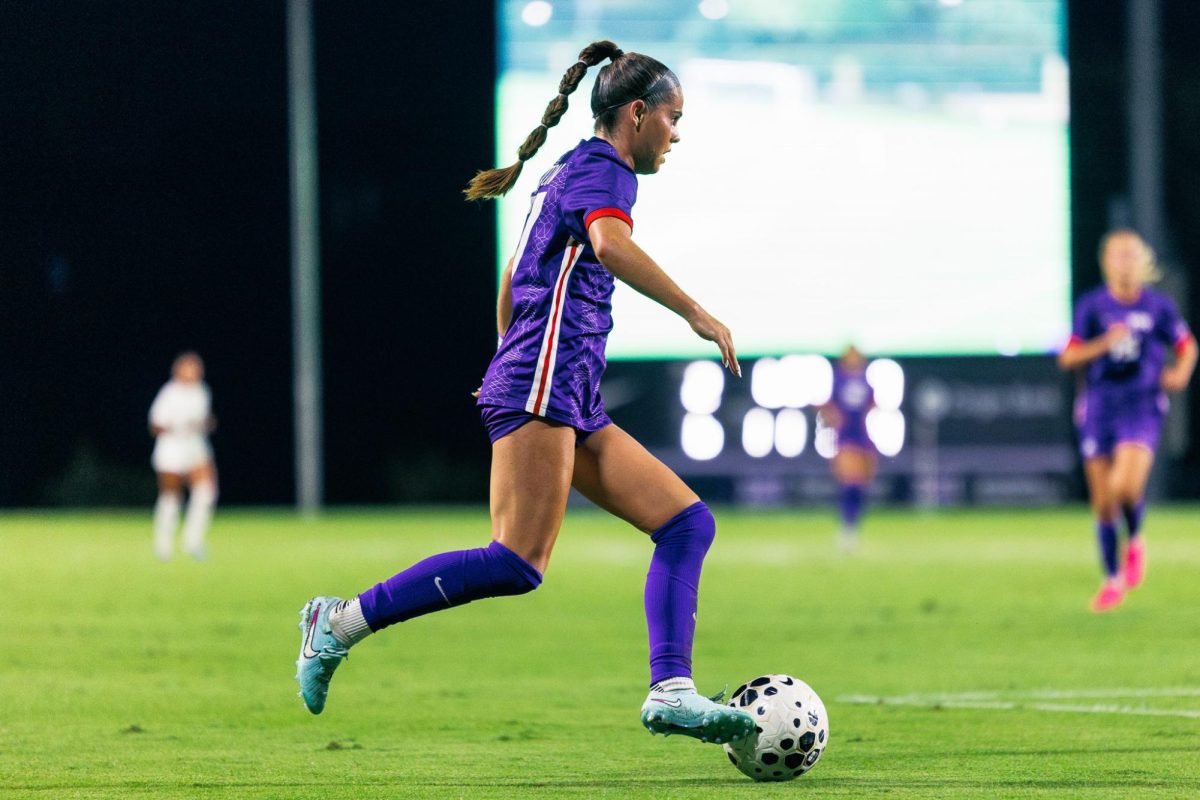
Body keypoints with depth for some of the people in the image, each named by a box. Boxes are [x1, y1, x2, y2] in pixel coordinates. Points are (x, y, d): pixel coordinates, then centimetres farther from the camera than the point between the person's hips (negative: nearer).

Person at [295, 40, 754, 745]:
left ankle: (672, 692, -9)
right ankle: (342, 621, -12)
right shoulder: (603, 170, -5)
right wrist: (696, 314, -27)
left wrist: (514, 365, 38)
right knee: (520, 562, -19)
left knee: (688, 522, 1)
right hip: (542, 380, -11)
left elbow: (511, 285, 32)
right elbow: (610, 244, -28)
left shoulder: (572, 172, 25)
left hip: (574, 408, 11)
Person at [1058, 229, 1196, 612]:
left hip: (1142, 408, -1)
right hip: (1098, 408, 1)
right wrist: (1103, 344, -17)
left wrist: (1181, 373, -5)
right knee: (1103, 501, 3)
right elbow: (1068, 358, -1)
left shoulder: (1159, 306, 1)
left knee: (1127, 485, -23)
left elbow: (1187, 346, 15)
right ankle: (1112, 579, 20)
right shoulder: (1091, 306, 0)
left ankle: (1134, 540, 10)